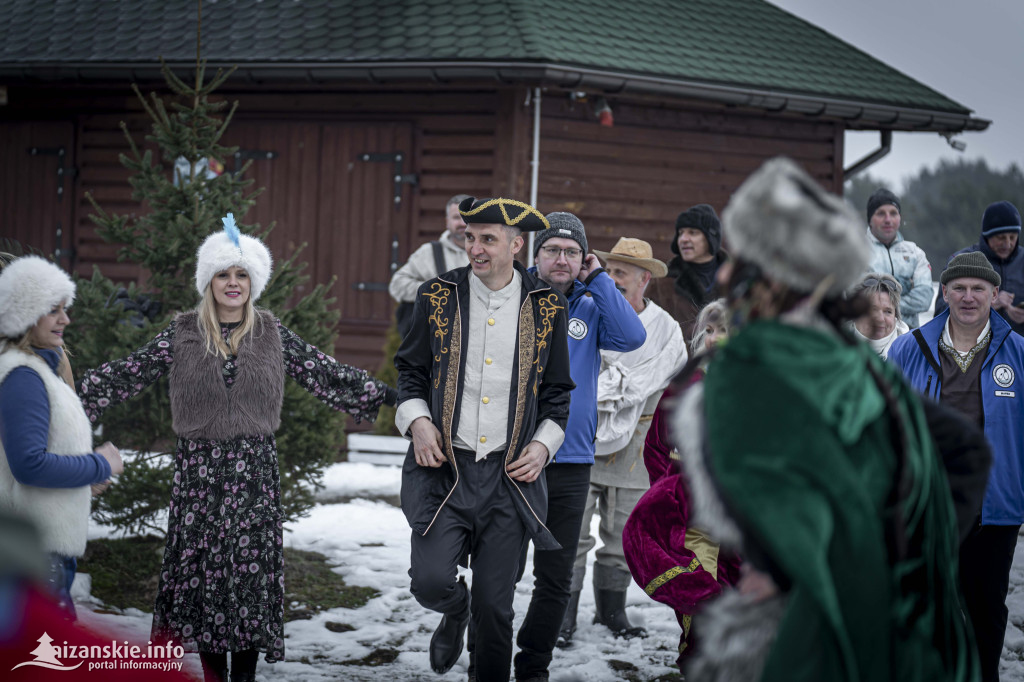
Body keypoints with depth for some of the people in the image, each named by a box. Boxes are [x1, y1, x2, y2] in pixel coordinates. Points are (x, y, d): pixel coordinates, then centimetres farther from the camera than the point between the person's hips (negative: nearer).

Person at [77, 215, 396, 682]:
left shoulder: (273, 335, 6)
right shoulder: (182, 335, 4)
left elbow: (326, 375, 7)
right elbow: (125, 376, 3)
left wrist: (386, 395, 3)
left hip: (254, 468, 0)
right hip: (199, 466, 0)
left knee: (252, 570, -1)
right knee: (202, 570, 1)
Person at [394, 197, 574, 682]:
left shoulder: (547, 308, 3)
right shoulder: (438, 297, 2)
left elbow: (558, 391, 12)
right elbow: (410, 370, 12)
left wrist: (543, 445, -3)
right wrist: (417, 421, -6)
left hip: (509, 474, 0)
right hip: (443, 467, 0)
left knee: (495, 607, 2)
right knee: (430, 581, -15)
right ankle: (454, 612, 22)